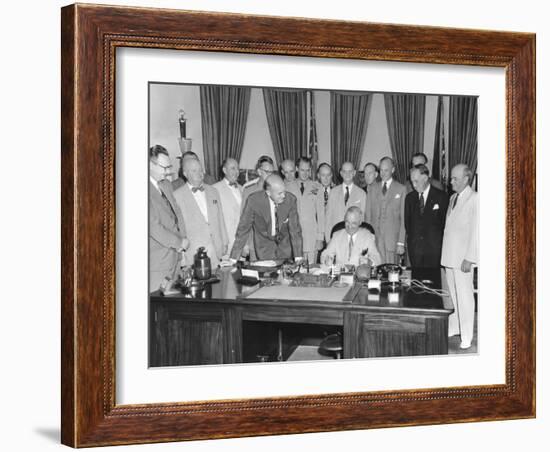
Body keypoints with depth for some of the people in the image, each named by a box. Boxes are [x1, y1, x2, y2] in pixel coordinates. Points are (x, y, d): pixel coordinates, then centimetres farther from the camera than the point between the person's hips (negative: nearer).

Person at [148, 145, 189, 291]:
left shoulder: (166, 185, 13)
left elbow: (176, 214, 18)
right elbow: (153, 226, -20)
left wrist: (183, 239, 2)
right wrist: (179, 243, -11)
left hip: (174, 256, 8)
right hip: (156, 262, -8)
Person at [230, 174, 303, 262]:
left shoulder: (290, 199, -17)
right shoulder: (254, 200, -22)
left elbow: (295, 229, -12)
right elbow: (243, 229, -15)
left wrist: (298, 257, -16)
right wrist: (233, 258, -16)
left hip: (285, 245, 2)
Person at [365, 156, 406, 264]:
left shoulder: (401, 189, 3)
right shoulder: (374, 188, 13)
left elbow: (404, 217, 1)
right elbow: (368, 214, 12)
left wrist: (401, 242, -6)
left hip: (392, 239, -2)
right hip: (374, 238, 2)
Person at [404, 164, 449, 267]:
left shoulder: (441, 196, -1)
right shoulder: (410, 197, 13)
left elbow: (445, 222, 0)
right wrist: (410, 237, 8)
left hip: (433, 248, -3)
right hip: (414, 248, 3)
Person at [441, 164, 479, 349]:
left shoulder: (475, 199, -10)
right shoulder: (453, 198, 14)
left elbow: (476, 231, -13)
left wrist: (469, 258, -15)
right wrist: (445, 255, 11)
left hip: (463, 257, -7)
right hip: (449, 255, 7)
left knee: (464, 297, -2)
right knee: (451, 295, 12)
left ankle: (466, 337, 4)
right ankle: (453, 328, 22)